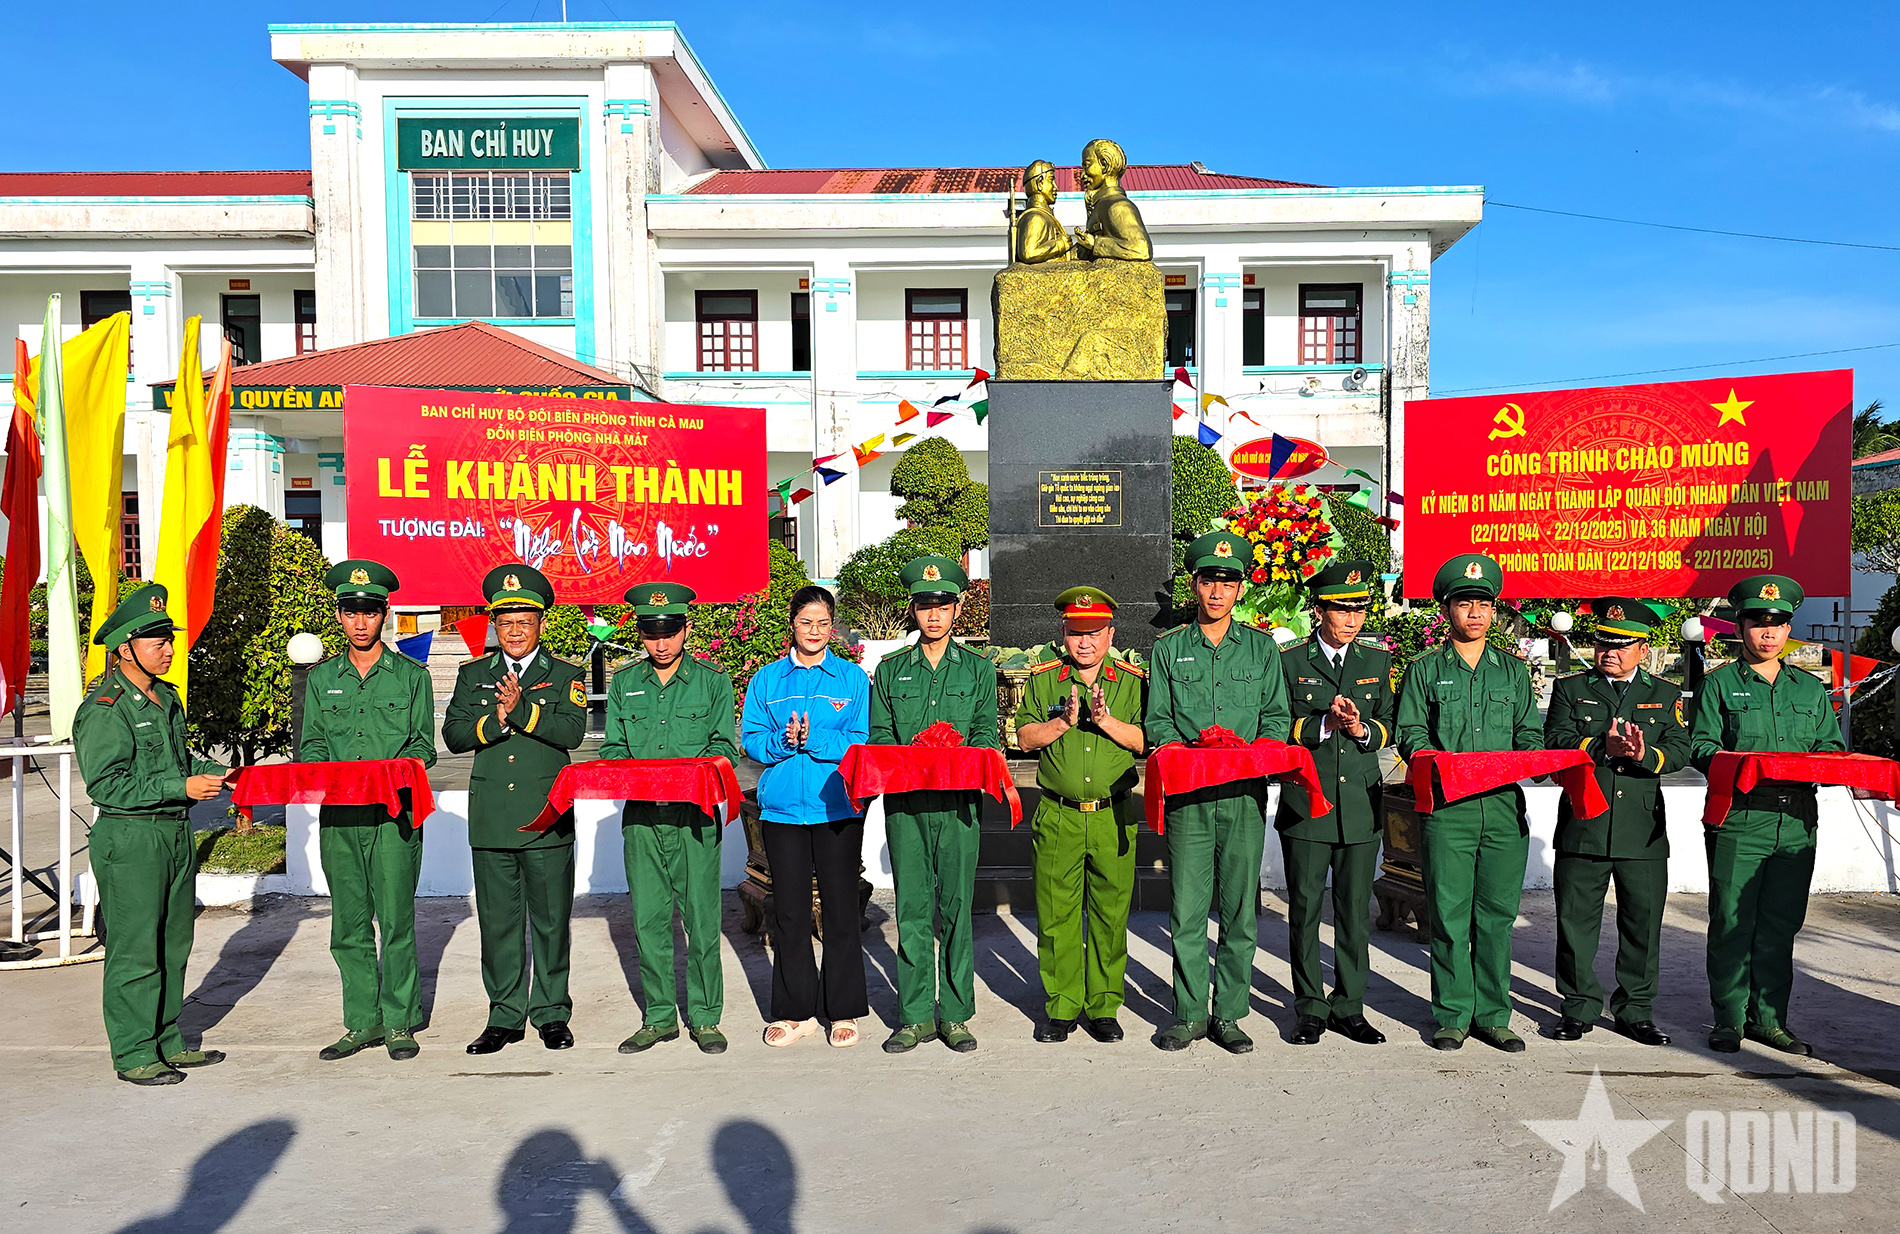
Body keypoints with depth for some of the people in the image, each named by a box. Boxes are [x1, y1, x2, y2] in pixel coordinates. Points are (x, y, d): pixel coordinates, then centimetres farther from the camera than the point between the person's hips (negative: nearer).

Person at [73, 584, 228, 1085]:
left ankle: (167, 1041, 26)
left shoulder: (166, 697, 12)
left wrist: (218, 775, 6)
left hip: (175, 833, 8)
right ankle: (133, 1054, 12)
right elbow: (105, 784, -19)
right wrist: (182, 787, -21)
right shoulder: (104, 709, -14)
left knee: (173, 945, 14)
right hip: (130, 840, -8)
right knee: (135, 950, 0)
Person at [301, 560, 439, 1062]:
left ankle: (399, 1021, 9)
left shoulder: (411, 676, 6)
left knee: (396, 921, -2)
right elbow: (312, 742, 14)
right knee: (349, 925, 6)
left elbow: (423, 743, 4)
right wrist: (316, 765, -8)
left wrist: (405, 767, -16)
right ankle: (363, 1022, 16)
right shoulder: (321, 679, 14)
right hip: (338, 814, 3)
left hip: (395, 814, -3)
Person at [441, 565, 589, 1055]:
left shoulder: (564, 676, 5)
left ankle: (551, 1013, 16)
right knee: (498, 920, 7)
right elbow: (453, 735, 3)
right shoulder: (473, 675, 13)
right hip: (491, 818, 2)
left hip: (547, 818, -2)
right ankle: (505, 1016, 19)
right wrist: (496, 720, -14)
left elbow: (572, 732, -9)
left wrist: (522, 709, -18)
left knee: (550, 919, 4)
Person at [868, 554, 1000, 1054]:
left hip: (957, 802, -1)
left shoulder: (978, 670, 11)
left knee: (956, 908, 2)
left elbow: (986, 732, 2)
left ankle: (955, 1014, 12)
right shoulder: (890, 670, 13)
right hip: (905, 804, 1)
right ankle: (917, 1015, 12)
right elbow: (879, 736, 8)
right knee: (912, 909, 3)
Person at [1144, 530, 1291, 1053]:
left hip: (1245, 794, 1)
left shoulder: (1261, 647, 12)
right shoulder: (1169, 648, 10)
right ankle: (1190, 1014, 12)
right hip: (1187, 796, 0)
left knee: (1240, 910, 3)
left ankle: (1229, 1014, 14)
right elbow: (1156, 719, 7)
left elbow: (1278, 716, 8)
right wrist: (1181, 749, -12)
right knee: (1187, 909, 0)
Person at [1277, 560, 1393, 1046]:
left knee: (1355, 911, 8)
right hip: (1305, 804, -3)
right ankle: (1310, 1009, 15)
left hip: (1361, 805, 3)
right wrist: (1324, 724, -16)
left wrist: (1362, 728, -10)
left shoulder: (1377, 660, 11)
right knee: (1305, 910, 3)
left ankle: (1350, 1007, 20)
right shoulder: (1289, 661, 1)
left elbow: (1389, 728, 11)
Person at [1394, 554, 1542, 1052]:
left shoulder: (1513, 671, 16)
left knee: (1496, 915, 6)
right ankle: (1452, 1015, 10)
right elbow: (1410, 733, 4)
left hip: (1505, 806, 3)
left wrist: (1528, 759, -7)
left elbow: (1530, 732, 14)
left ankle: (1492, 1014, 17)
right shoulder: (1425, 670, 8)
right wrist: (1434, 758, -16)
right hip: (1446, 809, -2)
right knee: (1450, 915, -1)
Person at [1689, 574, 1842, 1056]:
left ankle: (1768, 1018, 17)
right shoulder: (1720, 684, 7)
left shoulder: (1811, 688, 19)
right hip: (1738, 821, -3)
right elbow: (1701, 746, 0)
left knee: (1781, 925, 7)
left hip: (1797, 822, 4)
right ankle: (1729, 1019, 8)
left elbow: (1833, 745, 17)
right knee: (1732, 923, -2)